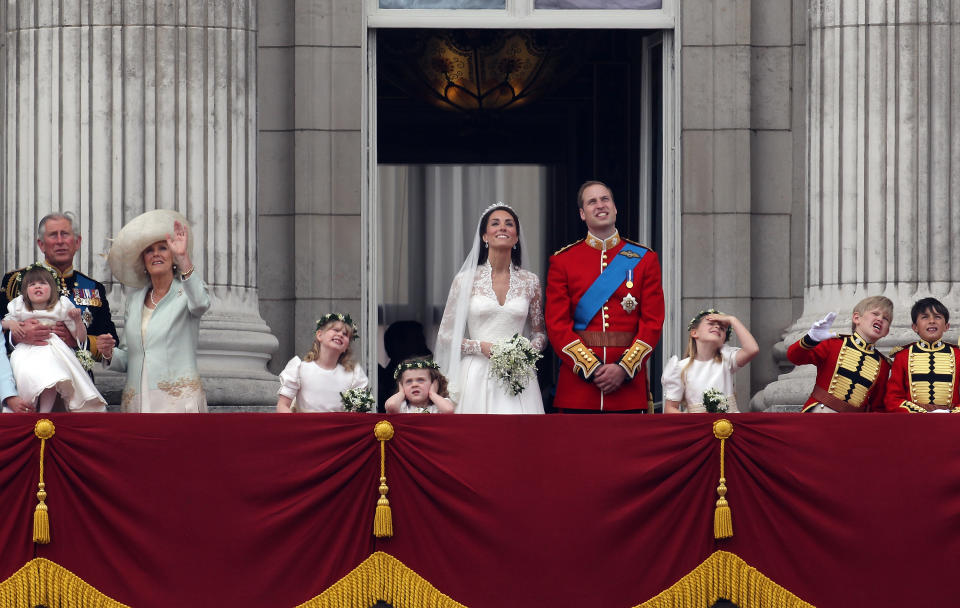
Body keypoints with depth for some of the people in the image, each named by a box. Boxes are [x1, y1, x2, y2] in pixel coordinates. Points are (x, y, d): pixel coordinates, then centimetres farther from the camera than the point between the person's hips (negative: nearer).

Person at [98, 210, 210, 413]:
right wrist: (110, 354, 1)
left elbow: (200, 303, -21)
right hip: (138, 402, 4)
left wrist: (184, 258, -31)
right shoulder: (134, 300, 20)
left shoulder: (184, 293, 5)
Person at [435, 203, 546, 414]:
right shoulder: (466, 280, 3)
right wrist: (481, 347, -9)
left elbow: (540, 333, 16)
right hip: (477, 376, -1)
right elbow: (445, 335, 5)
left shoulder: (529, 281, 9)